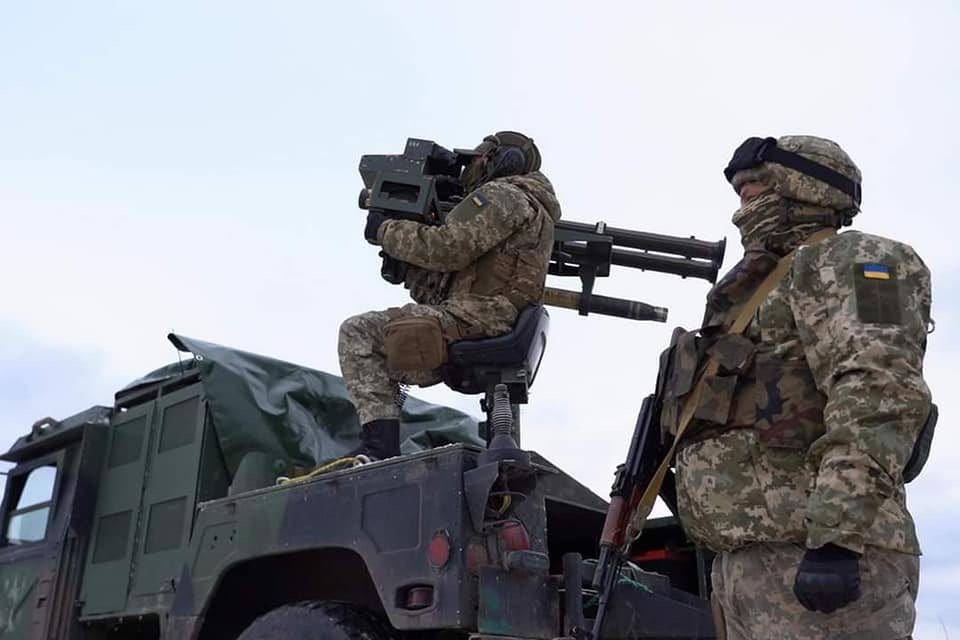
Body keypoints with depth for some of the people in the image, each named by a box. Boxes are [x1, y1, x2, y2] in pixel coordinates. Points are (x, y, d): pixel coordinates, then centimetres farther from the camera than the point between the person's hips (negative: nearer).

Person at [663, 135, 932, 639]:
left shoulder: (849, 260, 0)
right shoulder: (768, 290, 28)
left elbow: (879, 390, -18)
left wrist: (836, 534, -27)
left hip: (803, 558, -9)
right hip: (748, 560, 9)